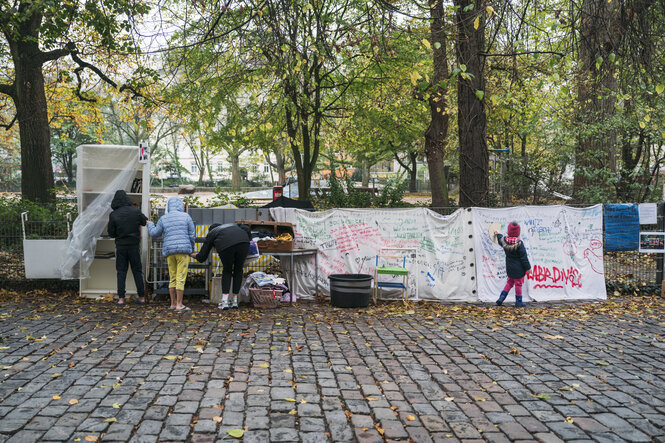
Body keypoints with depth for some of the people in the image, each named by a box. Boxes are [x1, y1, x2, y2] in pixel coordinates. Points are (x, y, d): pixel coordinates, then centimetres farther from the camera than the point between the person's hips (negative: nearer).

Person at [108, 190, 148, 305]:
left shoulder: (113, 215, -7)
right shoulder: (136, 211, -6)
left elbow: (111, 234, -3)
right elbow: (146, 222, 5)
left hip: (121, 246, -1)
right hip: (134, 245, 1)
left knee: (121, 272, 7)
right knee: (137, 271, 9)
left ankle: (121, 298, 4)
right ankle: (141, 297, 12)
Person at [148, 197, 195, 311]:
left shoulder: (163, 218, 7)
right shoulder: (186, 217, 1)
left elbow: (155, 233, 14)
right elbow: (191, 235, 0)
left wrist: (150, 225, 34)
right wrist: (191, 249, 16)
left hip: (169, 251, 4)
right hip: (183, 250, -3)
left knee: (172, 278, 12)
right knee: (181, 278, -4)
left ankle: (173, 304, 15)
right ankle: (179, 305, -5)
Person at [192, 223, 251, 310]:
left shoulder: (211, 235, 32)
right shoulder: (233, 226, 40)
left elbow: (202, 257, 32)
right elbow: (246, 228, 19)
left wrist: (195, 255, 53)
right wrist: (248, 240, 34)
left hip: (226, 247, -2)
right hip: (243, 243, 2)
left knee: (227, 271, 20)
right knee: (238, 270, 21)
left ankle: (224, 301, 12)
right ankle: (235, 301, 24)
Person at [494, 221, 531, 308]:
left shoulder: (504, 240, -4)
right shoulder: (519, 243, -20)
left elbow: (500, 240, 24)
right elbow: (523, 257, -16)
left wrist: (497, 234, 46)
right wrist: (528, 267, -7)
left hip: (509, 268, 6)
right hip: (518, 268, -6)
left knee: (509, 282, 20)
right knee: (518, 284, 5)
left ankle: (501, 298, 14)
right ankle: (518, 302, 15)